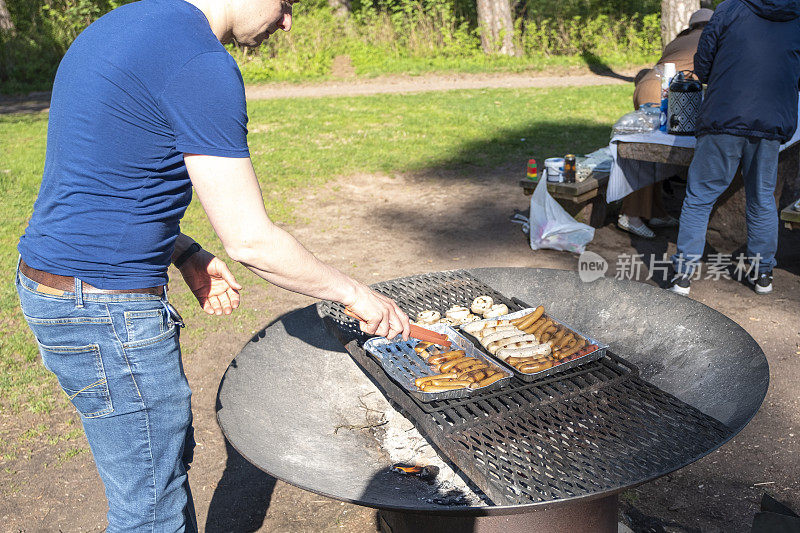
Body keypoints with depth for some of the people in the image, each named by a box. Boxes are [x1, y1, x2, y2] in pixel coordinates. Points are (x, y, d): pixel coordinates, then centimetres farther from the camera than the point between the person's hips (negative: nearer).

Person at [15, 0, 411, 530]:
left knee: (171, 451, 25)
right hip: (107, 309, -10)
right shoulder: (201, 64, -20)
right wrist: (356, 294, -7)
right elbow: (252, 242, -21)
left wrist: (187, 255, 10)